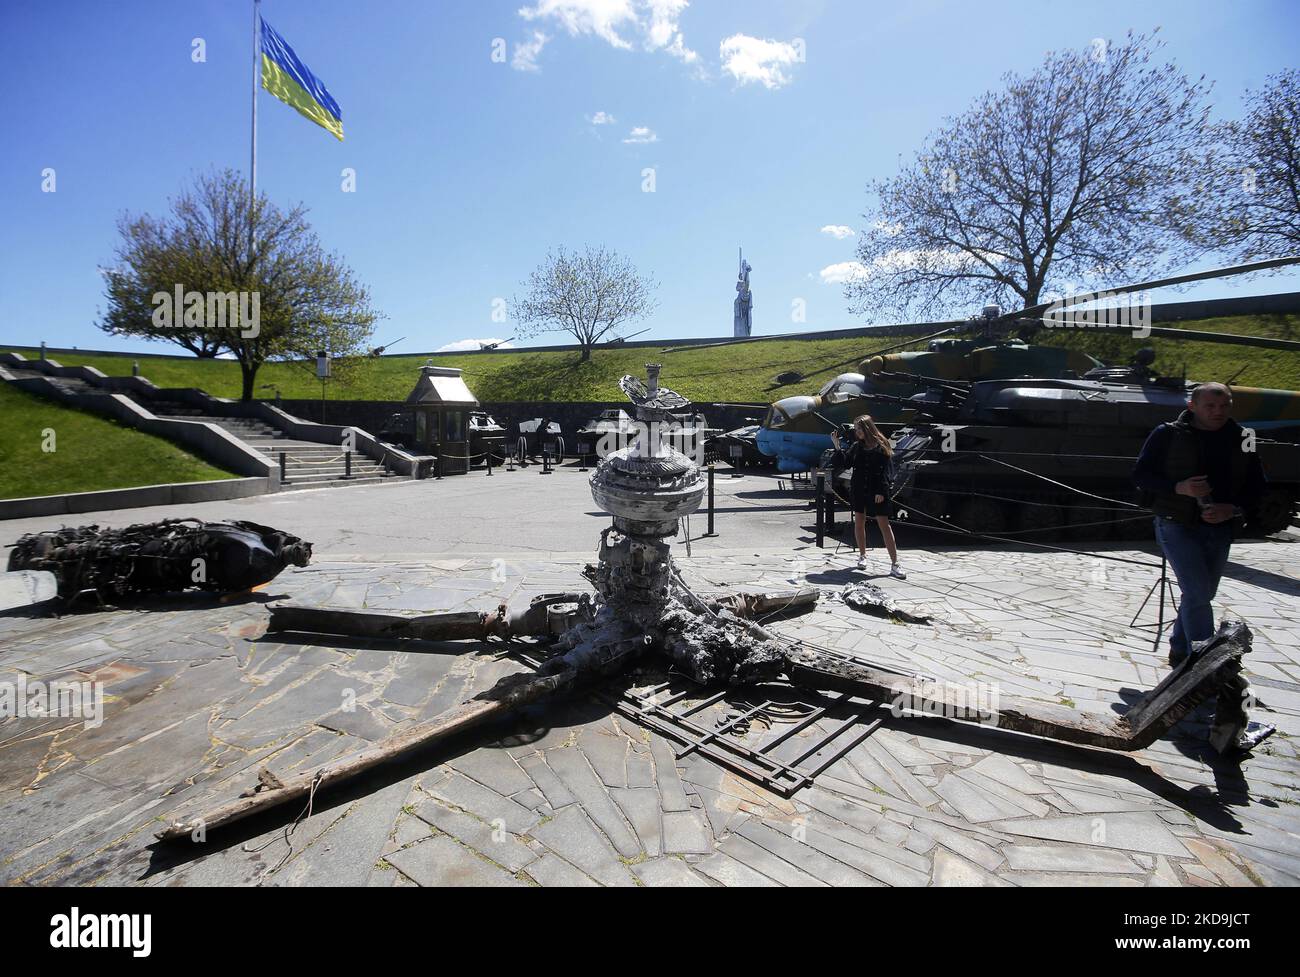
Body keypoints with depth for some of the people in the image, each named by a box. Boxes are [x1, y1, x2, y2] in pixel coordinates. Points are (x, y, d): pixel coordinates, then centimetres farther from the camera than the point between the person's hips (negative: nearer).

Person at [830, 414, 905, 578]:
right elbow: (844, 462, -2)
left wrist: (881, 491, -13)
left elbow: (884, 471, -7)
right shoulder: (856, 446, 6)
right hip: (858, 490, 4)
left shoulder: (881, 446, -4)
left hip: (876, 492, -4)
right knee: (859, 522, 9)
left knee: (884, 525, -5)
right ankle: (862, 556, 27)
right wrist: (837, 446, -10)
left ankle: (894, 564, -2)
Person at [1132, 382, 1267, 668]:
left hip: (1220, 530, 5)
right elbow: (1140, 475, -6)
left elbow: (1256, 486, 9)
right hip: (1177, 527, -5)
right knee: (1198, 593, -12)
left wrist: (1234, 509, -11)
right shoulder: (1167, 435, -6)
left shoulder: (1242, 439, 5)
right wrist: (1179, 488, -22)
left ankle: (1179, 651, 32)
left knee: (1203, 595, 14)